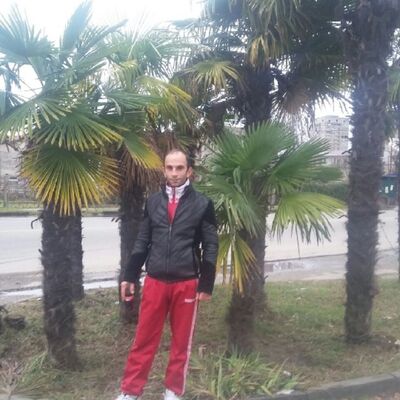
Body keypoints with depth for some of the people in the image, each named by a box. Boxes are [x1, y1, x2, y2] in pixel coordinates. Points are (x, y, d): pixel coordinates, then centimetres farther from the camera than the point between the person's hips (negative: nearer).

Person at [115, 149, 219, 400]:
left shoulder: (202, 204, -2)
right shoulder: (153, 202, 6)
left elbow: (211, 247, -1)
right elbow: (142, 242, 10)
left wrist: (206, 285, -4)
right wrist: (130, 277, 8)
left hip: (187, 284, -2)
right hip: (154, 282, 2)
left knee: (181, 342, 11)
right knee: (144, 340, 8)